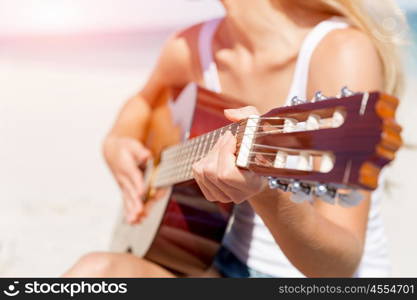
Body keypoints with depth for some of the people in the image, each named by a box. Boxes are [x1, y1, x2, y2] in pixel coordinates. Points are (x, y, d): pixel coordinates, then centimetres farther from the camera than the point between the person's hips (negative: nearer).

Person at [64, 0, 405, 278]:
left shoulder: (341, 52, -21)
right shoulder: (190, 48, -3)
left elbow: (341, 264, -25)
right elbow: (146, 100, 22)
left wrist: (266, 193, -44)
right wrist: (117, 142, 2)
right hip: (231, 266, 5)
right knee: (98, 271, -23)